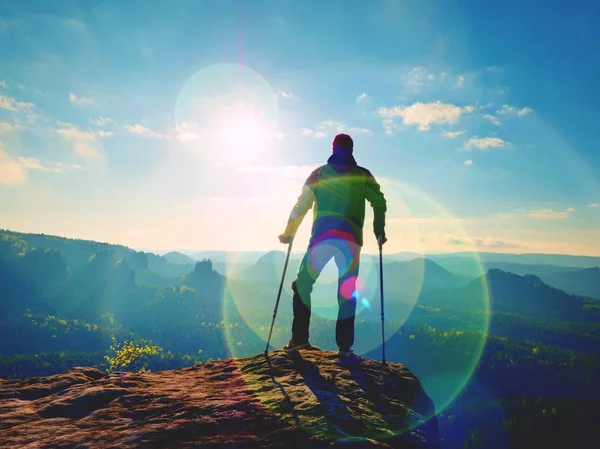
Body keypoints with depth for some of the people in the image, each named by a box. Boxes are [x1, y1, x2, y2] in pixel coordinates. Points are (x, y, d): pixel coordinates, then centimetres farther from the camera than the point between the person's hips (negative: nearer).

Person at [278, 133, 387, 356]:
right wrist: (379, 230, 16)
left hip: (321, 239, -1)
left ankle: (300, 337, 7)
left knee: (303, 286, 12)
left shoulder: (319, 173, 7)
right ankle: (344, 346, 7)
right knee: (348, 292, 8)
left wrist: (289, 233, 15)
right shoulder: (363, 176, 8)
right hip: (351, 241, 1)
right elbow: (379, 203, 4)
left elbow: (301, 205, 6)